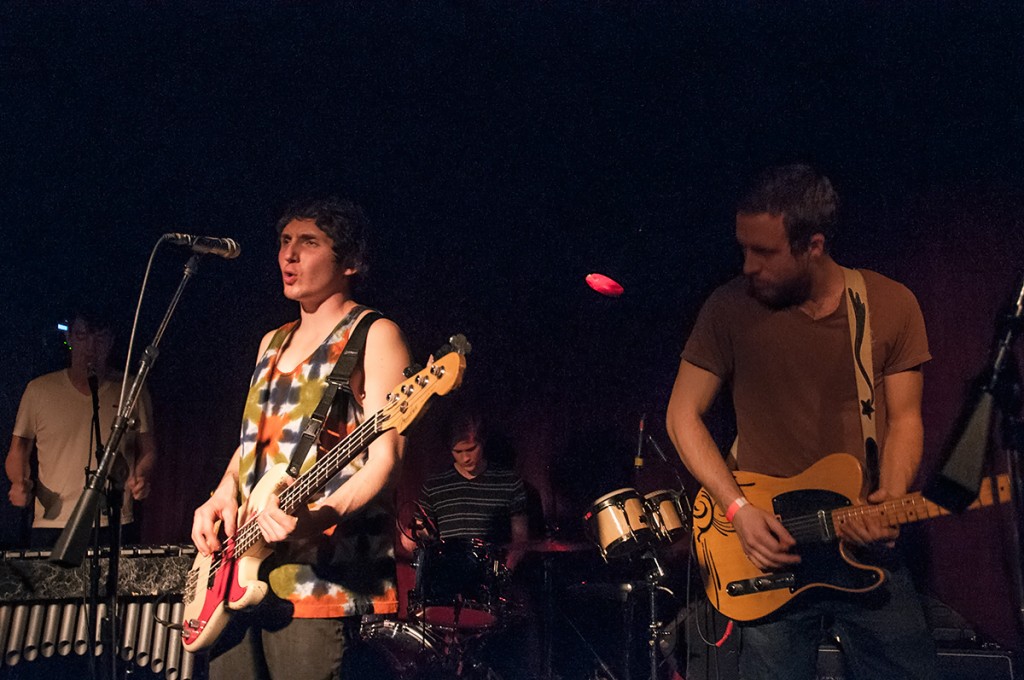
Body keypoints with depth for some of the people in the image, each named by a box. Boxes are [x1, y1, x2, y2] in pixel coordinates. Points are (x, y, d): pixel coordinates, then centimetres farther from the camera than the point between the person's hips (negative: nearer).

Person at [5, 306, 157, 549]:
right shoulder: (39, 390, 7)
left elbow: (148, 450, 11)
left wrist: (142, 477, -8)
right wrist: (20, 482, -6)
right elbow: (18, 451, 13)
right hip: (51, 524, 0)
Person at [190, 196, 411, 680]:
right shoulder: (273, 342, 19)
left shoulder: (374, 335, -5)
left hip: (323, 574, -7)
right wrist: (223, 494, 4)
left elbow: (386, 457, -14)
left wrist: (322, 516, -30)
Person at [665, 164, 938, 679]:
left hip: (866, 544, 2)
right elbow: (683, 414, -3)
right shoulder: (729, 308, -8)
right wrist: (739, 510, -12)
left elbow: (905, 419, 3)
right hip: (768, 544, -1)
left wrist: (891, 499, -16)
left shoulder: (892, 305, -3)